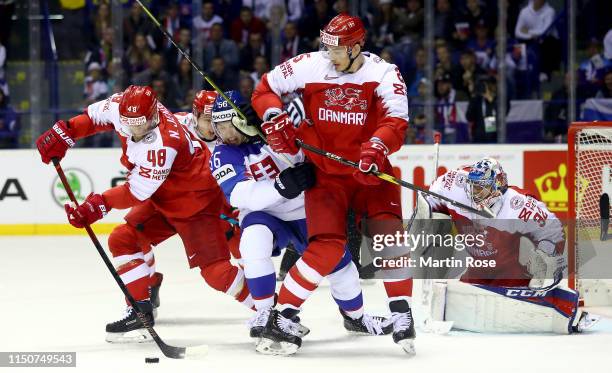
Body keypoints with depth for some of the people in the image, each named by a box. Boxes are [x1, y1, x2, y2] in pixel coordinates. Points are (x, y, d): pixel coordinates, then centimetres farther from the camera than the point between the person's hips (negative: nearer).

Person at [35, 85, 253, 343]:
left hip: (196, 200, -9)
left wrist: (99, 205, -31)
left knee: (213, 269, -16)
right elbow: (95, 116, 7)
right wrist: (63, 133, -1)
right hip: (162, 198, 9)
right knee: (123, 240, 3)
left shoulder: (164, 143, -37)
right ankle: (141, 310, 8)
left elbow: (138, 191, -31)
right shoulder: (123, 106, -15)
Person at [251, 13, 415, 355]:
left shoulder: (383, 74, -11)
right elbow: (267, 88, 5)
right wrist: (274, 118, -15)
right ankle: (282, 318, -7)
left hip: (369, 171, 1)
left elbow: (396, 121, -24)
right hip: (325, 173, -1)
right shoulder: (310, 67, -8)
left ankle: (402, 314, -1)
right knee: (328, 247, -16)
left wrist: (377, 146, -44)